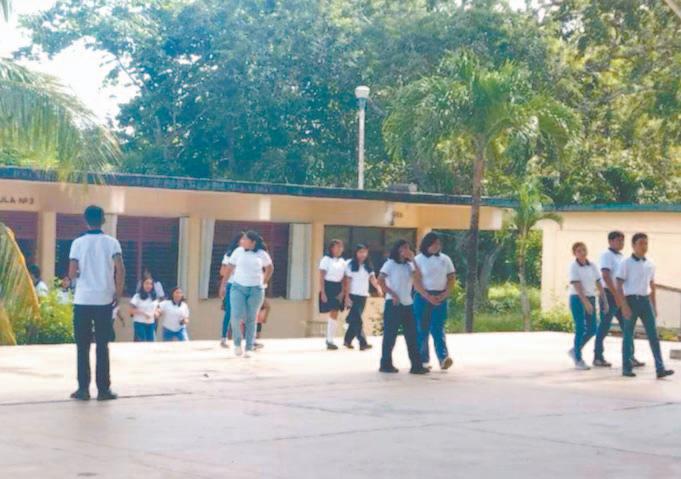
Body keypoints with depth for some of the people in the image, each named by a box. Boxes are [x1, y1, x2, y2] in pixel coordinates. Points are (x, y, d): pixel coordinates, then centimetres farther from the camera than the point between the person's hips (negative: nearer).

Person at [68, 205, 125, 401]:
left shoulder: (78, 243, -2)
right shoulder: (112, 242, 0)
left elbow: (72, 274, -6)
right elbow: (120, 269, -11)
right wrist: (119, 291, 2)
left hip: (83, 300, 0)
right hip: (104, 300, 0)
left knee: (82, 346, 6)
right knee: (102, 346, 5)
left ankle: (83, 388, 5)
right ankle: (103, 389, 5)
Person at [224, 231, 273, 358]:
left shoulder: (261, 254, 0)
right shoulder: (238, 252, 1)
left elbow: (270, 268, 17)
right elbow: (229, 268, 8)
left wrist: (263, 282, 14)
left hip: (255, 290, 0)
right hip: (238, 288, 0)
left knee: (251, 319, 3)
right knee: (236, 315, -16)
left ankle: (249, 348, 11)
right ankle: (237, 343, 6)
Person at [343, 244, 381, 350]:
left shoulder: (368, 266, 10)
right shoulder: (351, 266, -4)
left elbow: (373, 279, 1)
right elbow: (348, 282, -6)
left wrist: (379, 287, -19)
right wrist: (347, 297, -12)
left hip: (363, 296, 5)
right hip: (354, 295, -5)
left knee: (354, 319, 9)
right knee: (357, 319, -10)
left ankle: (348, 340, 21)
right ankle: (363, 343, -14)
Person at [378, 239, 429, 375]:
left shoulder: (409, 265, 14)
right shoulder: (390, 264, -1)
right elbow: (380, 281, -10)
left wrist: (413, 259, -4)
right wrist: (393, 294, -14)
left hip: (408, 304, 6)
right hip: (393, 304, -6)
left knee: (412, 336, 2)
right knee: (390, 335, -1)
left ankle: (416, 365, 3)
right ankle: (386, 364, 7)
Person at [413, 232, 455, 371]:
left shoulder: (445, 259, 8)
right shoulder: (418, 259, -1)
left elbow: (452, 278, 9)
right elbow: (416, 280, -7)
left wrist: (445, 294, -7)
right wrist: (428, 296, -16)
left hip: (440, 298, 2)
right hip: (423, 297, -2)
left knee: (438, 328, -5)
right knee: (422, 329, 1)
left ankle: (443, 357, -16)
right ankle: (423, 360, 6)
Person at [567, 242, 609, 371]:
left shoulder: (592, 266, 7)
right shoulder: (573, 266, -9)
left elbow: (599, 284, 7)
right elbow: (577, 285, -18)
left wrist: (605, 301, 0)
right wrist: (585, 302, -27)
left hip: (591, 298, 6)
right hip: (577, 299, -6)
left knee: (592, 330, 6)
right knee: (580, 329, -6)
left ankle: (574, 350, 25)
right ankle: (578, 360, 3)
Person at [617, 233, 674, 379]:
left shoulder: (650, 264, 10)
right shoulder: (626, 263, -5)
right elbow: (619, 286, -9)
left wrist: (654, 307, 16)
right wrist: (624, 306, -17)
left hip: (645, 301, 5)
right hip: (631, 300, -4)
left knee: (653, 335, -3)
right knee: (628, 335, 3)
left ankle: (660, 369, -6)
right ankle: (627, 368, 13)